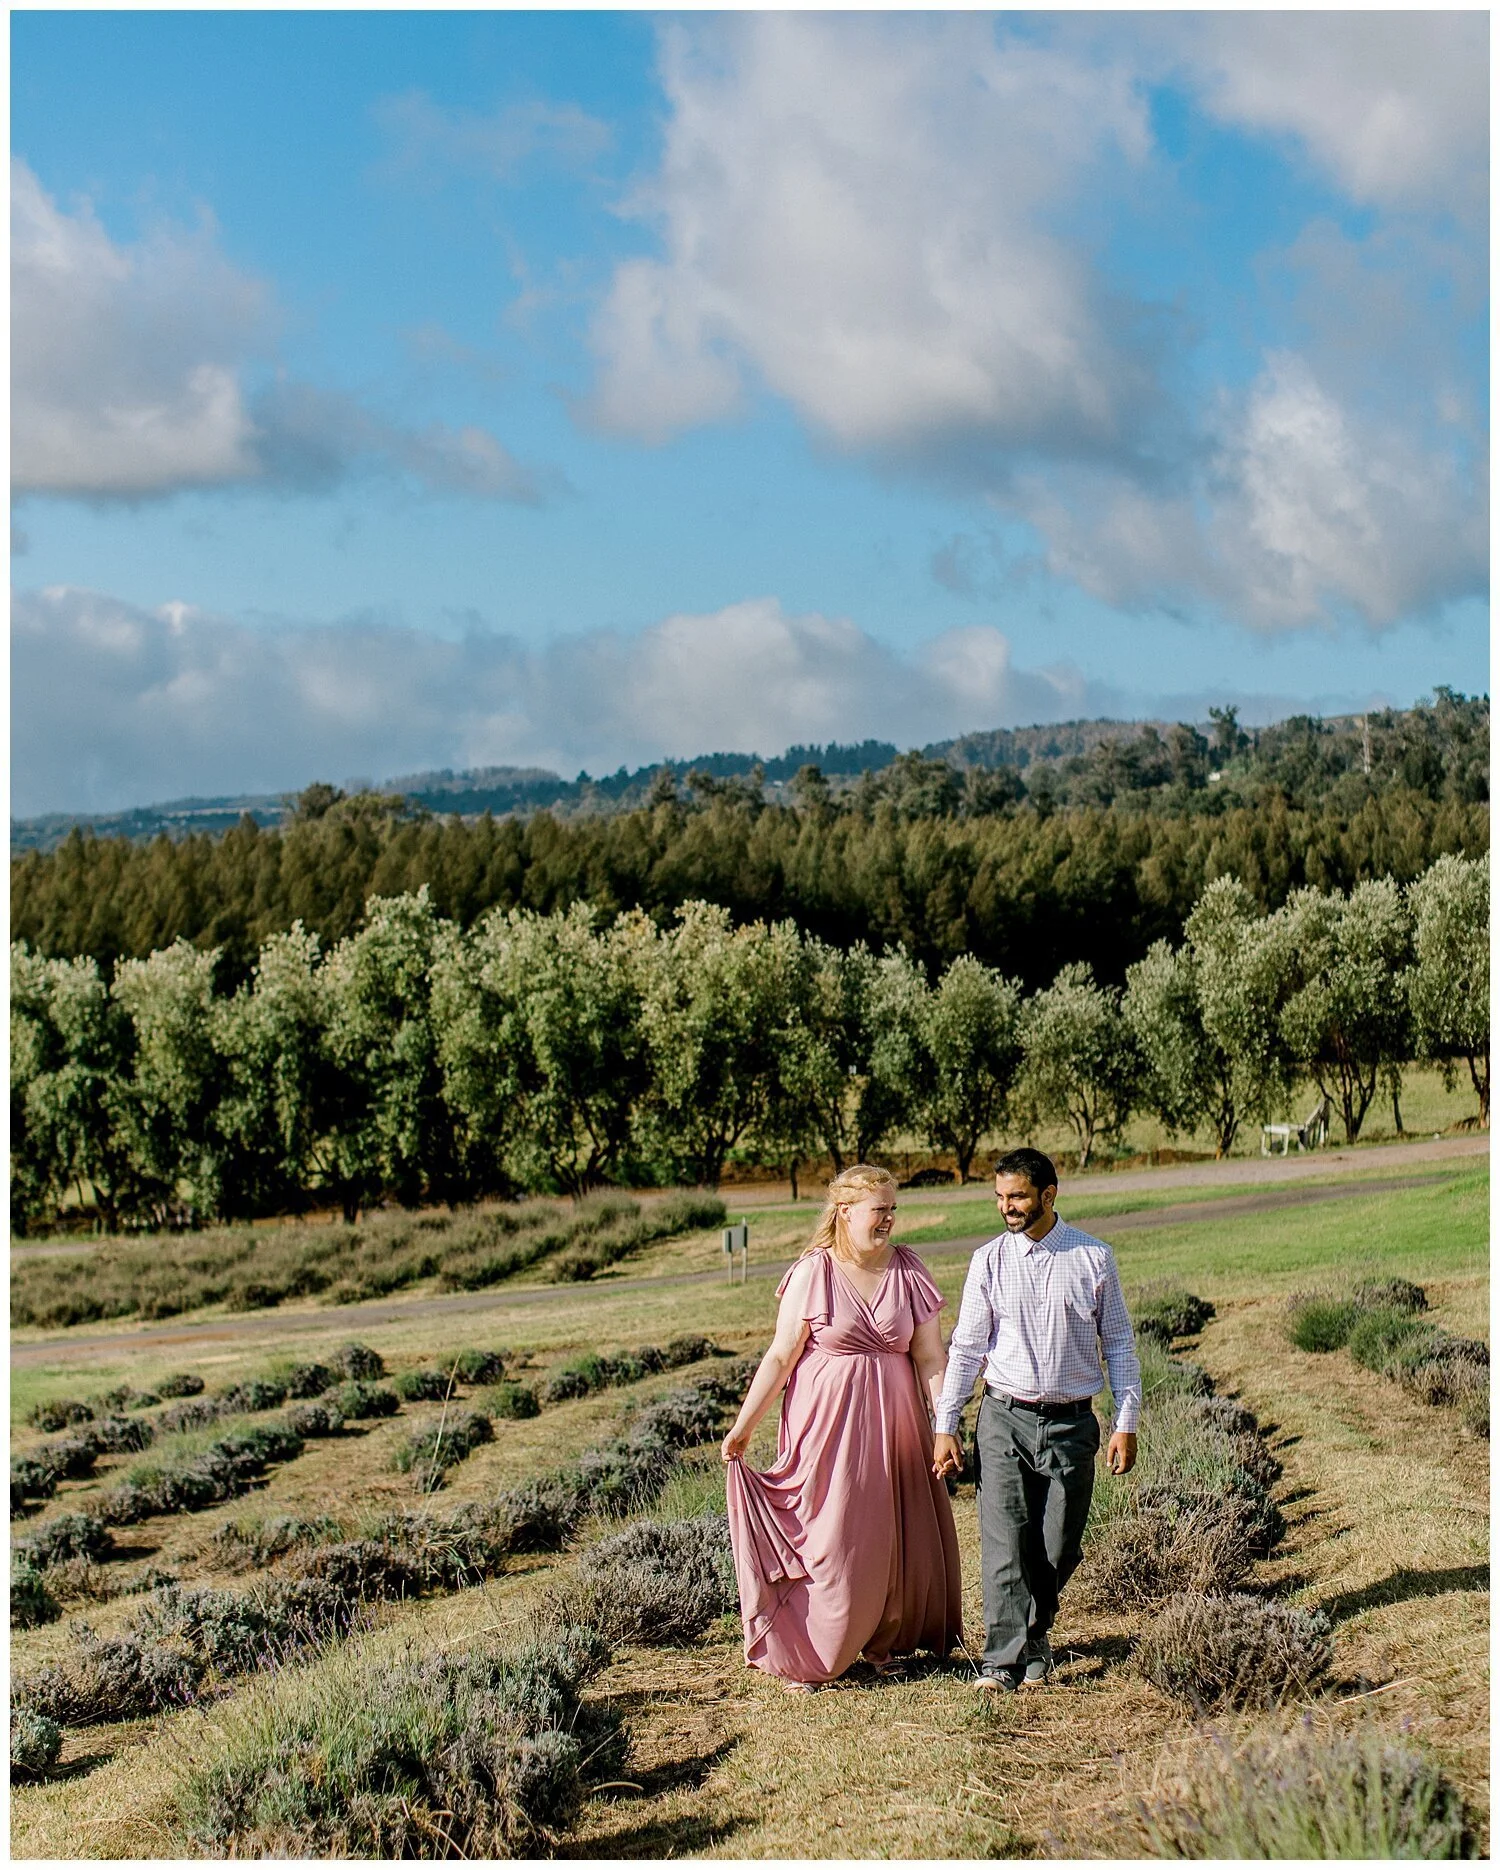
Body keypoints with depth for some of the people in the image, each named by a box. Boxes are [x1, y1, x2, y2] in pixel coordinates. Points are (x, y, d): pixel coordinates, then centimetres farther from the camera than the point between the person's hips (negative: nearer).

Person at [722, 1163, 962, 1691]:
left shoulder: (908, 1271, 1)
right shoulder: (813, 1273, -8)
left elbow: (930, 1358, 3)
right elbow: (780, 1356, -5)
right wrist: (743, 1425, -6)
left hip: (892, 1418, 4)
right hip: (828, 1420, -4)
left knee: (899, 1540, 7)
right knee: (831, 1539, -2)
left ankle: (882, 1644, 24)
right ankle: (803, 1657, 11)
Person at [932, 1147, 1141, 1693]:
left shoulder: (1094, 1258, 1)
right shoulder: (989, 1260, 2)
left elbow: (1119, 1344, 6)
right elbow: (966, 1347, 5)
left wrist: (1126, 1423, 1)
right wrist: (945, 1426, 1)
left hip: (1071, 1423, 0)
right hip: (1004, 1419, 0)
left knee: (1059, 1546, 5)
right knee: (1005, 1544, -7)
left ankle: (1034, 1638, 26)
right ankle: (1004, 1659, -4)